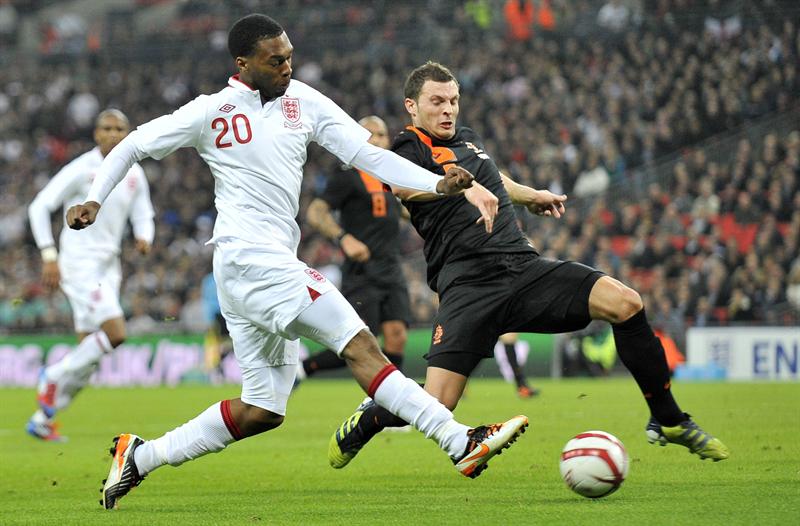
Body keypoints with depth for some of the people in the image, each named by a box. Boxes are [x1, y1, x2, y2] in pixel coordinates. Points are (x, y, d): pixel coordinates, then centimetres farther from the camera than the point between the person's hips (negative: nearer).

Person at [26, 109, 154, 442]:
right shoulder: (82, 170, -9)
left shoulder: (134, 174, 9)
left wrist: (144, 238, -6)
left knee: (89, 356, 5)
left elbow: (143, 216, 18)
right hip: (79, 262, -7)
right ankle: (54, 376, -2)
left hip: (108, 265, 7)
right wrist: (49, 257, -14)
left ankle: (43, 419, 15)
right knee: (114, 333, -21)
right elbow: (39, 207, -7)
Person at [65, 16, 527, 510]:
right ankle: (461, 442, -24)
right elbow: (133, 145, 7)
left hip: (277, 264, 8)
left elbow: (368, 154, 7)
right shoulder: (213, 111, -1)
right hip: (248, 258, -8)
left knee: (263, 411, 9)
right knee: (360, 344, -17)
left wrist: (439, 184, -6)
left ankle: (140, 456, 17)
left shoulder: (303, 101, 12)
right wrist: (94, 200, -5)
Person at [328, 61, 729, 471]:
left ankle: (668, 422, 2)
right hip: (469, 286, -7)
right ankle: (366, 420, 17)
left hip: (524, 265, 7)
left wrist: (533, 197, 55)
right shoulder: (411, 148, -2)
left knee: (626, 303, -12)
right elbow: (402, 185, -28)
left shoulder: (468, 139, 23)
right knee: (436, 407, -17)